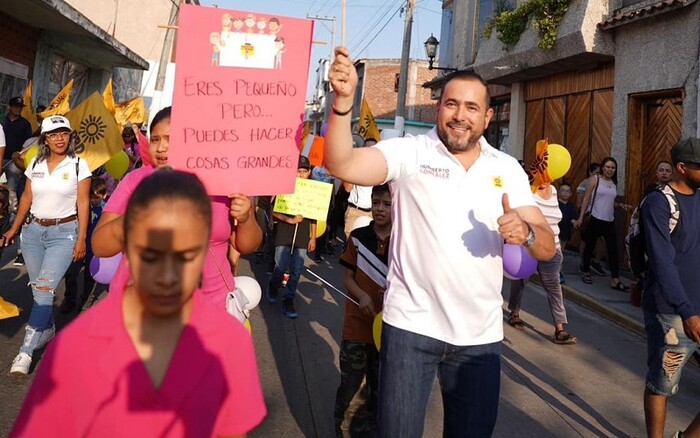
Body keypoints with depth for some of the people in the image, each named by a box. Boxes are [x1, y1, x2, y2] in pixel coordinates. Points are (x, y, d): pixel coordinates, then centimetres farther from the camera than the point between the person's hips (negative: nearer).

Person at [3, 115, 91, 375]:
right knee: (37, 287, 11)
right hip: (33, 230, 5)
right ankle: (48, 331, 32)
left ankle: (26, 351, -11)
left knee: (44, 289, -13)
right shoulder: (35, 164, 8)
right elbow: (27, 197, 14)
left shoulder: (78, 165, -4)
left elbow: (83, 203, -5)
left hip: (63, 232, -4)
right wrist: (14, 228, 10)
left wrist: (81, 239, -9)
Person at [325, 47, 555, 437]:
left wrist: (526, 232, -21)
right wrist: (344, 99, -33)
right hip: (411, 324, -3)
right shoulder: (409, 152, -5)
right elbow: (341, 165, -20)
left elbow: (548, 248, 1)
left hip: (480, 334, 3)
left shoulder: (508, 169, 5)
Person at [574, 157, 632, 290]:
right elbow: (586, 199, -6)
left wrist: (620, 205, 1)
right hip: (595, 219, -5)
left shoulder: (614, 183, 11)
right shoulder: (594, 179, -4)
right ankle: (586, 273, 24)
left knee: (613, 249, -1)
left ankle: (615, 281, -2)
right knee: (590, 246, 7)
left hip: (609, 220, 5)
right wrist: (580, 218, -10)